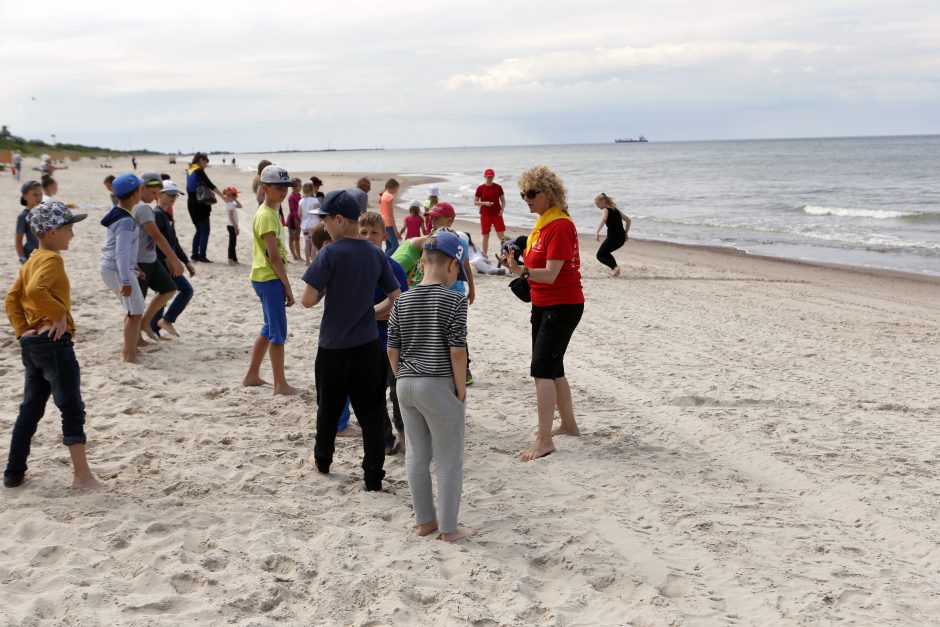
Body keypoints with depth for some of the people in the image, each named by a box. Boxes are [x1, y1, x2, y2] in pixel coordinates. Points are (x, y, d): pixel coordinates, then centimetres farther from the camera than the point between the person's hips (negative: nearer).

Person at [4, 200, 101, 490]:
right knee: (72, 409, -2)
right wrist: (60, 313, -21)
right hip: (54, 342, -9)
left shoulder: (33, 260, 15)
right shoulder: (52, 259, -14)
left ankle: (14, 473, 20)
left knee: (30, 409, 15)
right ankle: (81, 474, 2)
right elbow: (35, 290, -31)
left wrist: (22, 331, 9)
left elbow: (13, 297, 15)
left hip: (32, 343, 9)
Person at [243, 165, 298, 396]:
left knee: (269, 329, 17)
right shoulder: (267, 216, -16)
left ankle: (252, 375, 26)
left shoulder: (271, 212, 15)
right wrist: (288, 287, -17)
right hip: (269, 279, -10)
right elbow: (274, 256, -20)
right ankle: (281, 385, 0)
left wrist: (284, 284, 17)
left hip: (268, 278, 10)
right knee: (278, 331, -5)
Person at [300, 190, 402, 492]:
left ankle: (322, 460, 37)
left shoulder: (331, 254, -15)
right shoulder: (376, 254, 0)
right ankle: (373, 477, 6)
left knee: (329, 408, 17)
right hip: (368, 347, 3)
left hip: (333, 348, -3)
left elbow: (308, 300, -17)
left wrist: (324, 289, 2)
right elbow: (397, 298, 6)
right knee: (371, 413, 6)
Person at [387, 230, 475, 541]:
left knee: (416, 455, 15)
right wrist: (461, 389, -6)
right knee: (449, 459, 7)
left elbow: (392, 350, 5)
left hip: (406, 386, 6)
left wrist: (402, 380, 16)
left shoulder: (402, 301, 4)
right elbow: (457, 351, -15)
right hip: (440, 386, -5)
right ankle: (449, 527, 15)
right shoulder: (454, 300, -12)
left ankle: (425, 520, 27)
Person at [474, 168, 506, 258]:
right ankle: (485, 255, 16)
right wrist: (485, 203, -15)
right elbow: (475, 202, 3)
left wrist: (502, 209, -12)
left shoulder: (498, 187, 2)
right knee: (485, 236, 6)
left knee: (502, 235, -5)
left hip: (497, 215, 0)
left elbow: (503, 200, 7)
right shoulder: (480, 188, 0)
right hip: (485, 216, 0)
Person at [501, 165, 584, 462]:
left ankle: (544, 440, -9)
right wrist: (517, 262, -4)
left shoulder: (560, 226, -19)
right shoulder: (542, 223, 10)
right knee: (552, 369, 17)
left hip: (562, 306, -10)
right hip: (543, 305, 10)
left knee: (542, 369, -12)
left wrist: (522, 271, -41)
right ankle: (569, 425, 31)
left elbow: (551, 274, -25)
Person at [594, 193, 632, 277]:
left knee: (600, 255, 8)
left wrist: (597, 232, -37)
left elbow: (603, 220, -27)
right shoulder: (615, 210, 18)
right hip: (622, 238, 8)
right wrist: (626, 233, 25)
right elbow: (628, 220, 23)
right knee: (606, 252, 28)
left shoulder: (605, 210, -5)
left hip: (613, 237, -8)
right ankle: (615, 269, 14)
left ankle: (615, 267, -15)